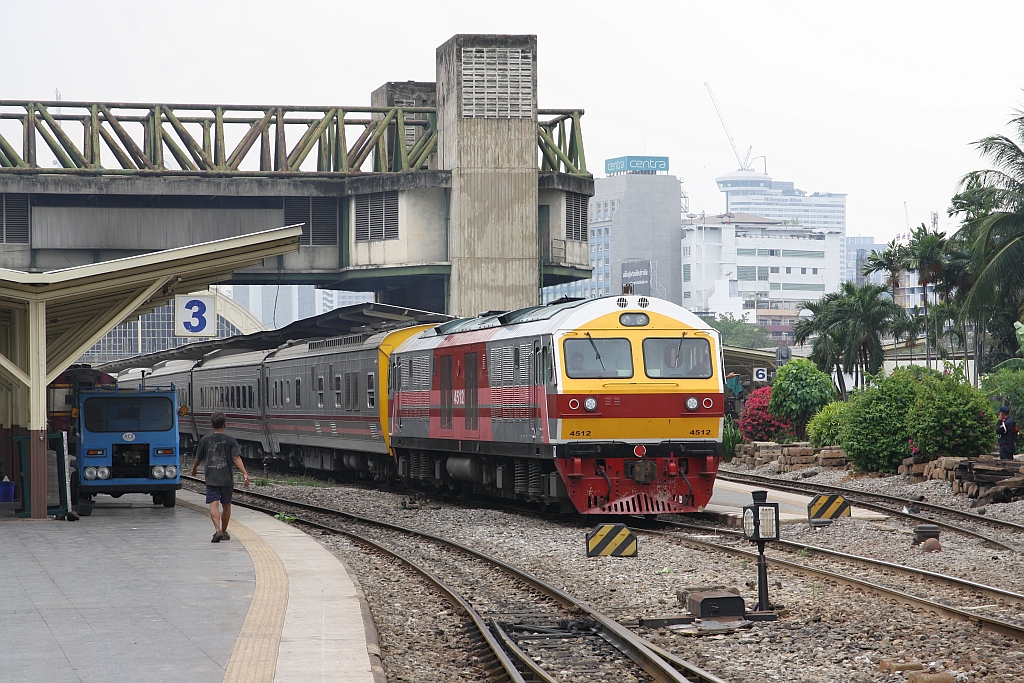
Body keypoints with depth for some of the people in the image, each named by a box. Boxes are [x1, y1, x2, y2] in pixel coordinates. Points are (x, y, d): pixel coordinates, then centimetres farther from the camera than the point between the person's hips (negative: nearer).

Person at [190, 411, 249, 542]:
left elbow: (198, 458, 12)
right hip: (227, 479, 1)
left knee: (214, 505, -10)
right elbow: (236, 458, -13)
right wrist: (245, 474, -19)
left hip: (211, 479, -1)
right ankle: (224, 532, 29)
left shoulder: (205, 440, 2)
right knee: (226, 505, 16)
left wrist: (194, 469, 32)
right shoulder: (230, 440, -1)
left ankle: (218, 530, -30)